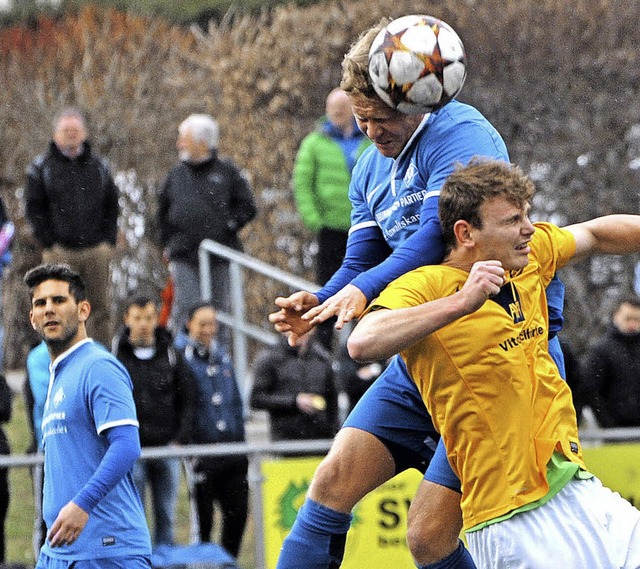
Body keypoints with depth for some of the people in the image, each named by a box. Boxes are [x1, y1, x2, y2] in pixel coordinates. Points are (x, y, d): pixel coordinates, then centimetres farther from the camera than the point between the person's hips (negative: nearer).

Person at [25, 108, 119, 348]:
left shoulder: (99, 166, 13)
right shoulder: (41, 168, 5)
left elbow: (111, 207, 15)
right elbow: (33, 208, 2)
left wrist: (109, 242, 4)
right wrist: (48, 244, -5)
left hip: (96, 250, 2)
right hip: (60, 252, -2)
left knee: (101, 308, 1)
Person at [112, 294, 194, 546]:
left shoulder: (171, 355, 8)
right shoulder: (115, 356, 1)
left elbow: (187, 400, 9)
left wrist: (180, 438, -2)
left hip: (167, 450, 2)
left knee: (166, 516, 7)